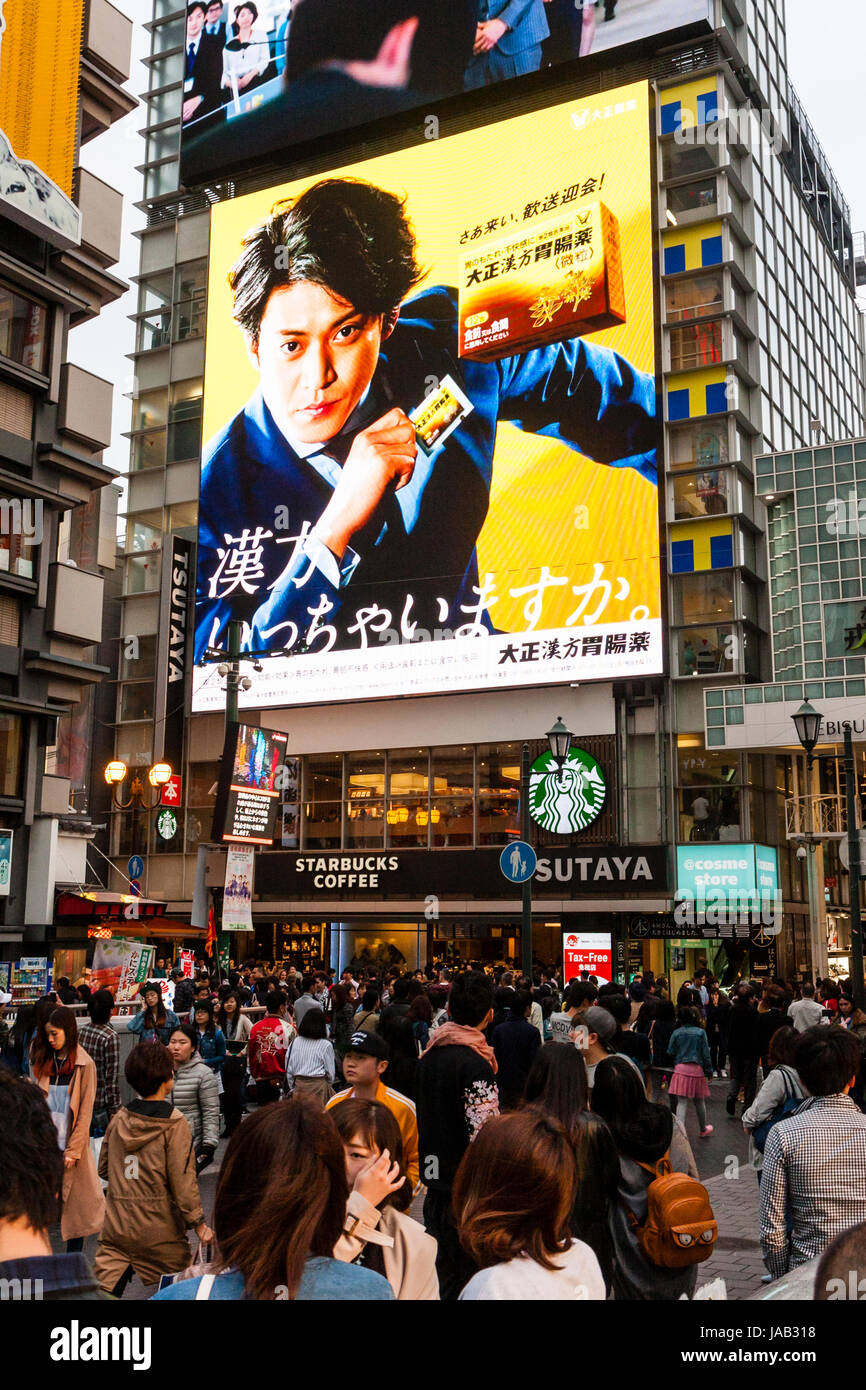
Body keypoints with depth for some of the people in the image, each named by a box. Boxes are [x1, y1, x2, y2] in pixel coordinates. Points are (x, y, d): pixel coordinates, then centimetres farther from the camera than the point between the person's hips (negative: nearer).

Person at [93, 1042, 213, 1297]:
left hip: (116, 1226, 4)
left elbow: (104, 1168, 13)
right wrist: (198, 1222, -5)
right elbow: (183, 1180, -14)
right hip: (158, 1229, -4)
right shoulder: (174, 1124, -13)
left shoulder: (119, 1119, 2)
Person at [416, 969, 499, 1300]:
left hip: (436, 1182, 8)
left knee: (444, 1271, 19)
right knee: (463, 1277, 1)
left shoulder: (430, 1055, 7)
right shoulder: (475, 1064, -18)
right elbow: (485, 1136, -22)